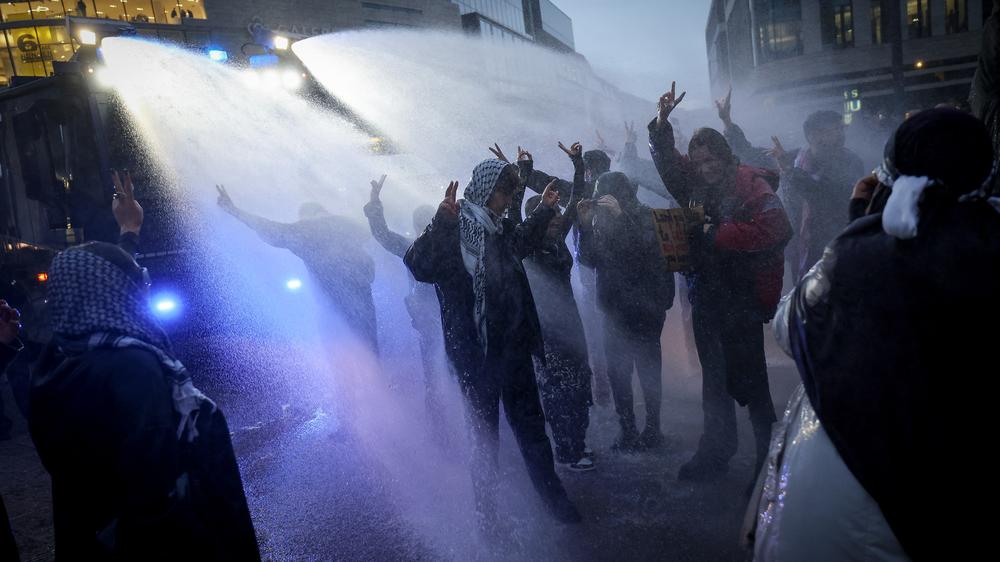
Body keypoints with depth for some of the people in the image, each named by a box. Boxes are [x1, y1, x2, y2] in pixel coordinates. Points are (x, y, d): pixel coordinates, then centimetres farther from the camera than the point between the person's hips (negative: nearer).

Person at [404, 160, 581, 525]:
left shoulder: (500, 229, 10)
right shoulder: (453, 229, -13)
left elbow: (522, 242, 36)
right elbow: (419, 266, -32)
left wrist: (544, 211, 33)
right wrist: (442, 223, -44)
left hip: (513, 348, 7)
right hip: (476, 354, -7)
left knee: (531, 426, 16)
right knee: (485, 434, 6)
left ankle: (554, 498, 31)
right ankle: (488, 515, 23)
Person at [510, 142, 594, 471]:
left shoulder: (558, 239, 7)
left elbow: (576, 201, 9)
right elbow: (514, 212, -23)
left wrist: (578, 164, 3)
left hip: (568, 319, 7)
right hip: (544, 324, -7)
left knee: (579, 385, 11)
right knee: (557, 390, -2)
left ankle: (576, 446, 24)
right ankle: (567, 452, 10)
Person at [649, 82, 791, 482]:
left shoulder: (752, 187, -10)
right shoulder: (695, 186, 7)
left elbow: (775, 229, -24)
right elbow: (666, 159, 13)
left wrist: (717, 234, -21)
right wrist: (662, 121, -3)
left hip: (741, 299, -6)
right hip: (705, 297, 6)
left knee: (748, 380, -1)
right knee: (714, 379, 16)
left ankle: (771, 455, 15)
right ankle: (715, 453, 29)